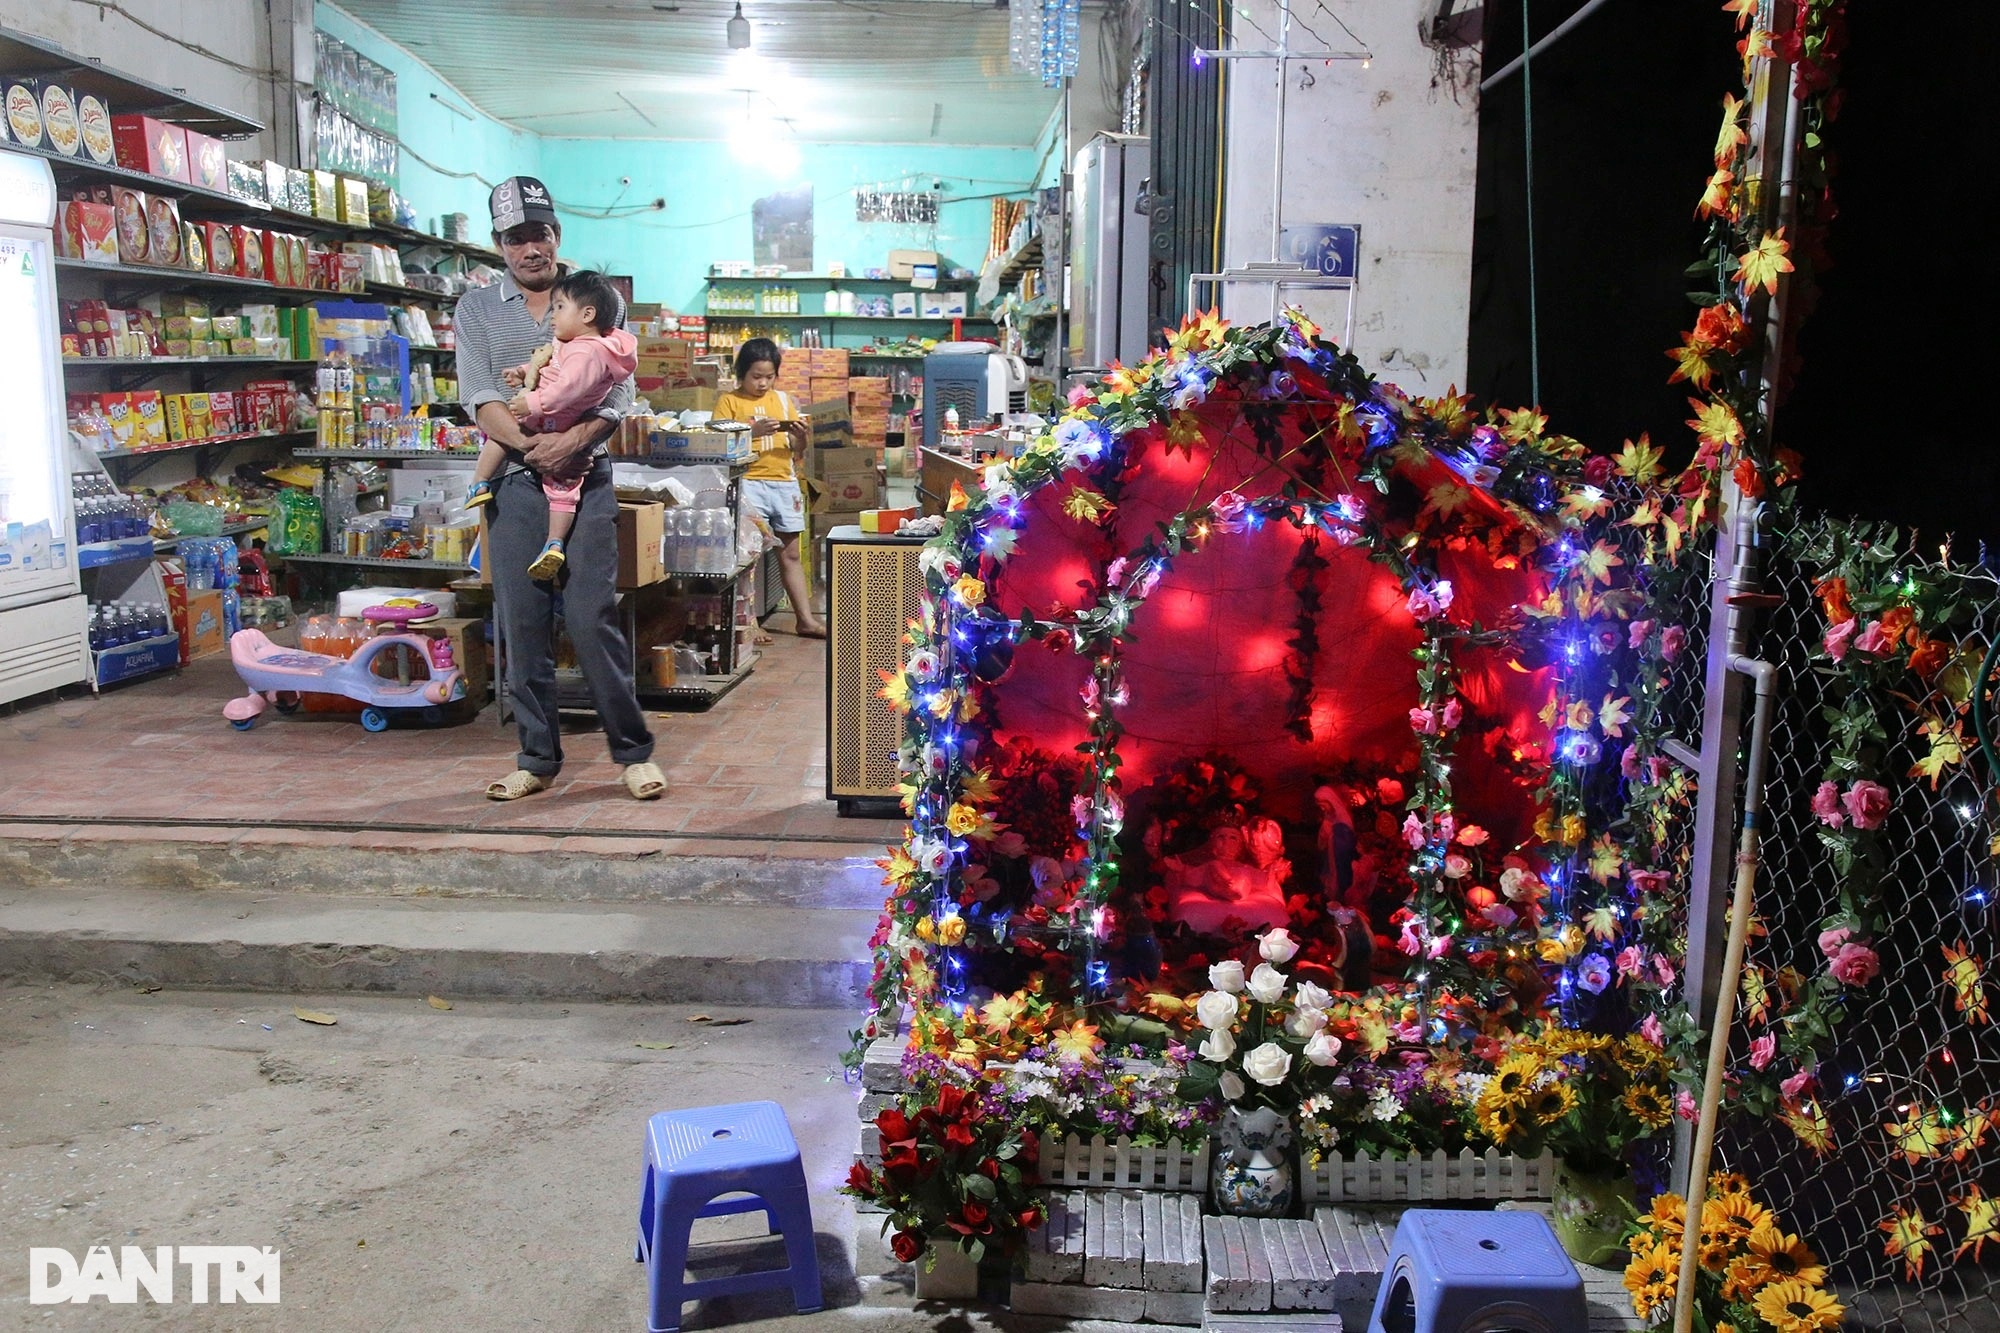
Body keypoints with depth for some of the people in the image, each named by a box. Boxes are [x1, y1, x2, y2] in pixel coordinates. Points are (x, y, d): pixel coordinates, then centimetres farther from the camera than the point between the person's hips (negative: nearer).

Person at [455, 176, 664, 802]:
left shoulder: (597, 300, 8)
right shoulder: (476, 310, 11)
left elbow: (619, 392, -1)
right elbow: (479, 398, 0)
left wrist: (573, 439, -19)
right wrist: (531, 445, -17)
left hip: (585, 476, -2)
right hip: (514, 479, 2)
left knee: (593, 618, -5)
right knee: (522, 625, 4)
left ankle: (633, 751, 5)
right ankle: (537, 758, 14)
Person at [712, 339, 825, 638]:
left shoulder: (783, 399, 14)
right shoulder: (729, 401, 2)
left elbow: (797, 450, 15)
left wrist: (801, 436, -7)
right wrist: (752, 431, -19)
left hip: (784, 482, 4)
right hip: (749, 483, -4)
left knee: (790, 553, 10)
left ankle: (805, 619, 14)